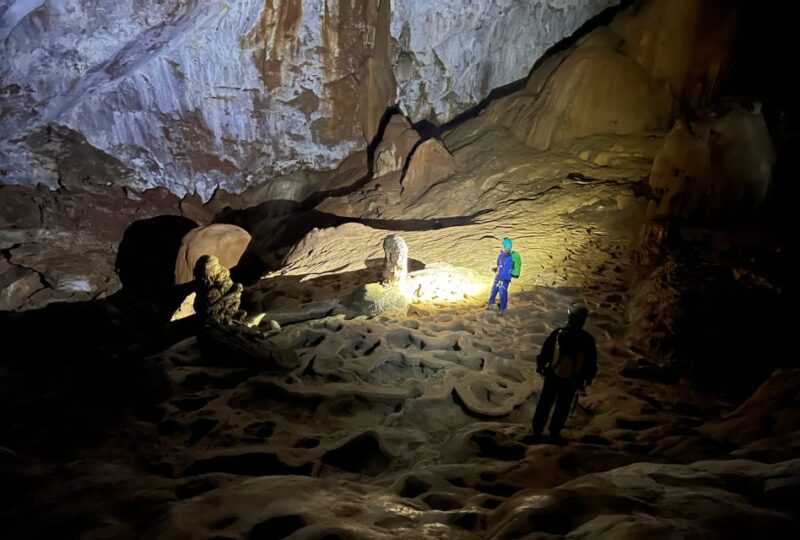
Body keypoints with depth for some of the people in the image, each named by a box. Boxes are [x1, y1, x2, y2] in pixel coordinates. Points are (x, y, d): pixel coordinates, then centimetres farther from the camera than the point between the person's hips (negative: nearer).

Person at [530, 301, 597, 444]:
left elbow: (544, 353, -7)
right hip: (573, 380, 0)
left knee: (545, 404, 16)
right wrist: (586, 380, 11)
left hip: (553, 375, 0)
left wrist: (540, 368, 10)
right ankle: (554, 433, 29)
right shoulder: (588, 339, -18)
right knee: (563, 407, 18)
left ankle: (537, 432, 25)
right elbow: (591, 364, -5)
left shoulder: (557, 333, -19)